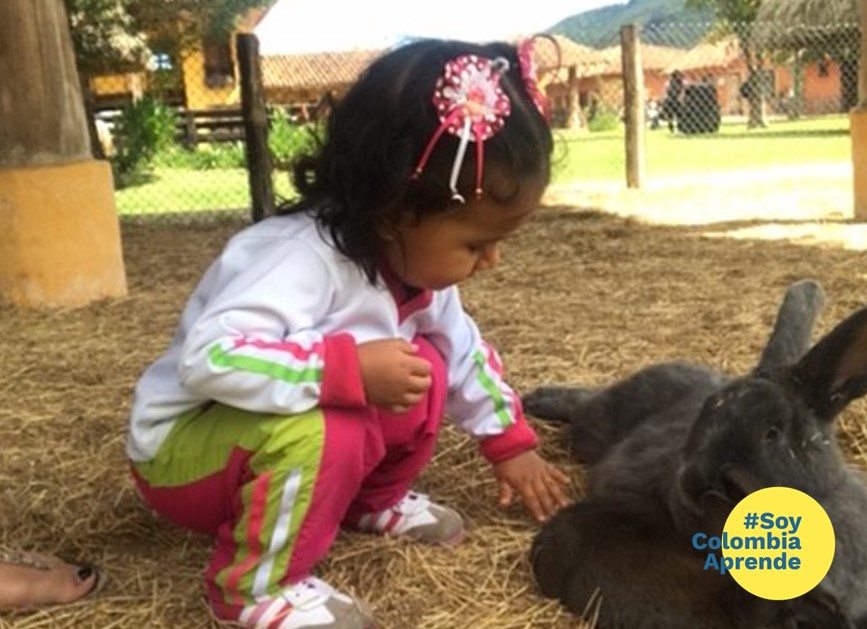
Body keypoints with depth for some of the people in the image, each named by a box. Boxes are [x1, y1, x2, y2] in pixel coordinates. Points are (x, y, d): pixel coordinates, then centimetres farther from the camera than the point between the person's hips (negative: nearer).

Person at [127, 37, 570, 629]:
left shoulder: (418, 259, -6)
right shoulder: (303, 259, -35)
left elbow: (463, 349, 11)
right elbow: (209, 358, -45)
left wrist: (512, 444, 13)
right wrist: (351, 369, -43)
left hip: (289, 423, 8)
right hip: (184, 444, -8)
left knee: (424, 369, -5)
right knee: (324, 431, -36)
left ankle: (375, 502, 15)